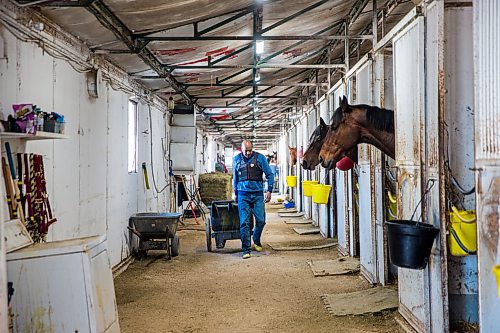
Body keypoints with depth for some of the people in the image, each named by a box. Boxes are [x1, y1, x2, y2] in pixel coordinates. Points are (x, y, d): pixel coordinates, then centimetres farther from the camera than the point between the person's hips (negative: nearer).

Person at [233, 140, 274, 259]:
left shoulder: (260, 158, -2)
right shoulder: (236, 159, 5)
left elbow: (270, 174, 4)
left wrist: (269, 190, -4)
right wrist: (235, 193, 21)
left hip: (258, 194, 0)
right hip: (243, 195, 1)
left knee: (261, 220, 0)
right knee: (244, 222, -5)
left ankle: (256, 241, 29)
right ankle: (246, 249, 1)